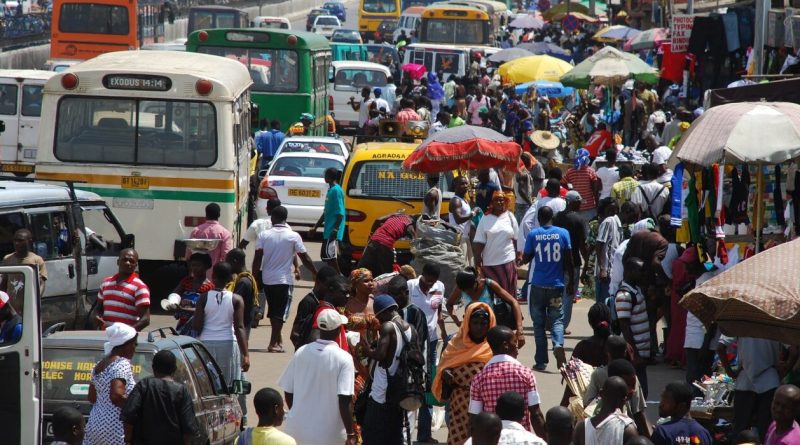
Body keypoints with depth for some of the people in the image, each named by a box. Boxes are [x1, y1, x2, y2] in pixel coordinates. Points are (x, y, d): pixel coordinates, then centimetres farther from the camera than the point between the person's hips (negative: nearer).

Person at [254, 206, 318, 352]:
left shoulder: (264, 235, -3)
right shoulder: (293, 236, -7)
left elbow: (258, 257, -7)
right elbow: (305, 258, -4)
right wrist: (316, 274, 6)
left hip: (267, 278, 3)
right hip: (285, 279, -3)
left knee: (273, 310, 17)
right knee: (281, 312, 1)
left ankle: (278, 339, 27)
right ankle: (273, 343, -5)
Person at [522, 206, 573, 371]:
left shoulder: (533, 235, -4)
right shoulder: (563, 233, -1)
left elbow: (525, 259, 3)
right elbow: (569, 261, -1)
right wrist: (571, 282, 8)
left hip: (538, 285, 0)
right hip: (556, 285, 0)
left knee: (539, 323, 8)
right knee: (557, 319, 7)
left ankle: (541, 361, 7)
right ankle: (558, 345, -23)